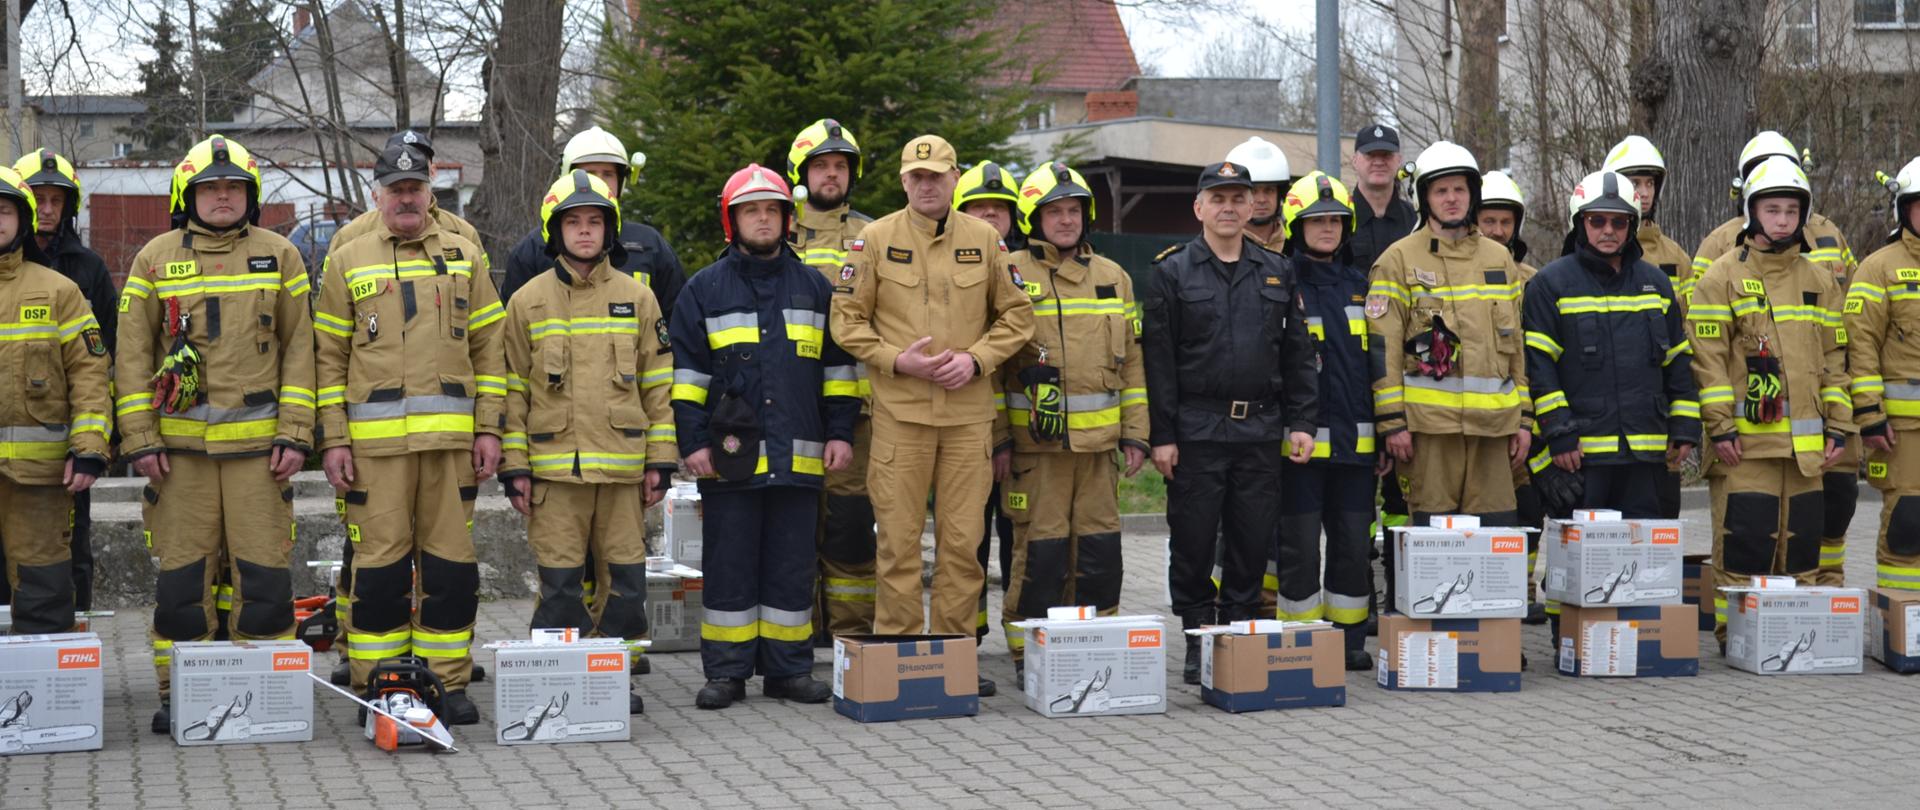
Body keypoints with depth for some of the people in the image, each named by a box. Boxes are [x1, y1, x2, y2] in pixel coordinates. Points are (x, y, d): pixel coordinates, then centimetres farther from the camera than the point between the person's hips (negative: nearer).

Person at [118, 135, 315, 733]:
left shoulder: (279, 256, 8)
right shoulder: (155, 259, 8)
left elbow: (299, 348, 6)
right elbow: (133, 354, 7)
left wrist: (295, 433, -2)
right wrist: (140, 439, -1)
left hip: (258, 443, 0)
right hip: (180, 443, 0)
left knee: (263, 571, -1)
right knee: (181, 572, 2)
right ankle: (177, 692, 11)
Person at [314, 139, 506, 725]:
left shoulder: (465, 258, 12)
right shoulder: (347, 264, 9)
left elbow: (489, 349, 12)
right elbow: (328, 357, 7)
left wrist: (490, 429, 4)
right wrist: (333, 440, 0)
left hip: (451, 437, 1)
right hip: (374, 441, -1)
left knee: (450, 562, 3)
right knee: (380, 565, -1)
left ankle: (449, 683, 11)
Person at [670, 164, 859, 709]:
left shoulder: (814, 287, 13)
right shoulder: (705, 289, 7)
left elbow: (838, 367, 15)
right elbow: (686, 372, 5)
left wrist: (840, 432, 6)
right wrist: (692, 441, -4)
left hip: (798, 457, 2)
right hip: (730, 457, -2)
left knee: (792, 567, 5)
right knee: (730, 567, 2)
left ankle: (788, 669, 13)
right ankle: (726, 672, 8)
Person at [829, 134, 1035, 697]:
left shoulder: (985, 240, 7)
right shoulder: (876, 239, 2)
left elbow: (1016, 315, 12)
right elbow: (848, 318, 3)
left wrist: (976, 358, -5)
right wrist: (897, 360, -11)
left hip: (969, 412, 2)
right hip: (899, 411, -2)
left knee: (963, 538, 4)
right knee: (899, 538, -1)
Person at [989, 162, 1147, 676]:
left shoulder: (1113, 278, 14)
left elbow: (1131, 362, 16)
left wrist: (1135, 434, 9)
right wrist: (997, 438, -6)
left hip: (1098, 441, 4)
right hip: (1035, 441, -4)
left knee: (1100, 551, 5)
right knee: (1041, 551, -4)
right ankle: (1027, 652, 7)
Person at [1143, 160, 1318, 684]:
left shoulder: (1277, 273, 11)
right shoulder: (1173, 271, 1)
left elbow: (1297, 354, 12)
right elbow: (1159, 359, -3)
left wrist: (1301, 422, 3)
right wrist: (1161, 435, -9)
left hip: (1261, 431, 3)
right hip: (1196, 430, -3)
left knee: (1253, 542, 6)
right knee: (1194, 542, 0)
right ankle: (1198, 642, 10)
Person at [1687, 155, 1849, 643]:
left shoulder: (1819, 281, 15)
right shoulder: (1723, 276, 0)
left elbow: (1834, 356, 17)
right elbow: (1707, 355, -5)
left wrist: (1837, 427, 10)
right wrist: (1720, 427, -11)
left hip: (1804, 442, 5)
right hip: (1746, 438, -5)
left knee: (1800, 537, 8)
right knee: (1745, 537, -6)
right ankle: (1734, 631, 2)